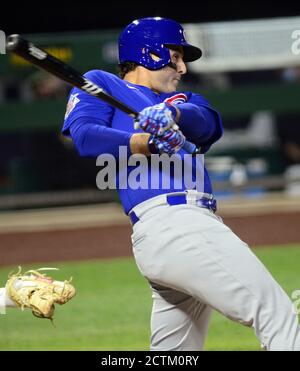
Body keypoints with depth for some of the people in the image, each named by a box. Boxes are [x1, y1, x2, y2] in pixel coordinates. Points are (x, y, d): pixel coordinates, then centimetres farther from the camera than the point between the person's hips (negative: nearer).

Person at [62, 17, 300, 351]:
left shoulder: (182, 100, 31)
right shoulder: (101, 84, 15)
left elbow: (206, 123, 6)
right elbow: (84, 135, -5)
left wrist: (172, 113, -17)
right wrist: (145, 143, -17)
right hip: (166, 221, -8)